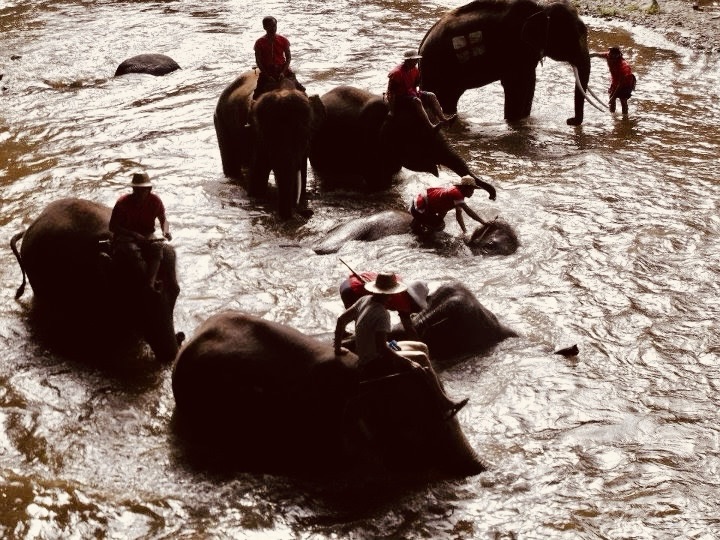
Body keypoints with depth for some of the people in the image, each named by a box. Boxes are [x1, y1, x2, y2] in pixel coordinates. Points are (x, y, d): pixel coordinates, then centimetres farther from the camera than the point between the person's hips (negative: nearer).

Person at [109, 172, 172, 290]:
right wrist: (134, 235, -22)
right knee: (133, 250, -37)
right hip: (125, 237, -2)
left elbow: (163, 220, 11)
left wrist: (165, 231, -14)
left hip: (147, 236, 2)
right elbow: (112, 227, -9)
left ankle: (150, 284, -37)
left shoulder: (155, 201, -3)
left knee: (157, 247, -32)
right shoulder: (123, 202, -12)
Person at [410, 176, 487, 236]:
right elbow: (468, 210, -33)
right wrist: (483, 223, -33)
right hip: (419, 208, -10)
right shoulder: (456, 193, -27)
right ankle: (416, 226, 4)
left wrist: (465, 231, -7)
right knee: (440, 226, -12)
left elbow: (459, 215, 3)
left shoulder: (458, 194, 4)